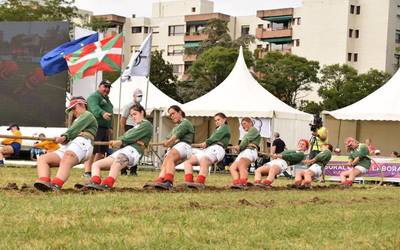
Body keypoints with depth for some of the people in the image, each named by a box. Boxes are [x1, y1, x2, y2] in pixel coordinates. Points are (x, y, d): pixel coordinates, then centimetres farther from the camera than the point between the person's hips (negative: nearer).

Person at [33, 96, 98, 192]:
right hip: (67, 146, 9)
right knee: (42, 158, -12)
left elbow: (77, 127, 0)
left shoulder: (87, 115, 21)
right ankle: (44, 182, -41)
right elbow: (70, 133, 21)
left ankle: (55, 185, -64)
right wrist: (65, 138, -3)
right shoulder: (76, 121, 43)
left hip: (82, 142, -8)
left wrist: (64, 137, -13)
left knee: (66, 159, -39)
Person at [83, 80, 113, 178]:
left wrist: (110, 127, 21)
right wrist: (102, 113, -45)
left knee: (102, 152, 8)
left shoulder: (106, 99, 25)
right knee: (93, 150, -14)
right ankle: (87, 171, -15)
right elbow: (95, 108, -26)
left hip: (105, 128, 9)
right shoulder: (94, 96, -6)